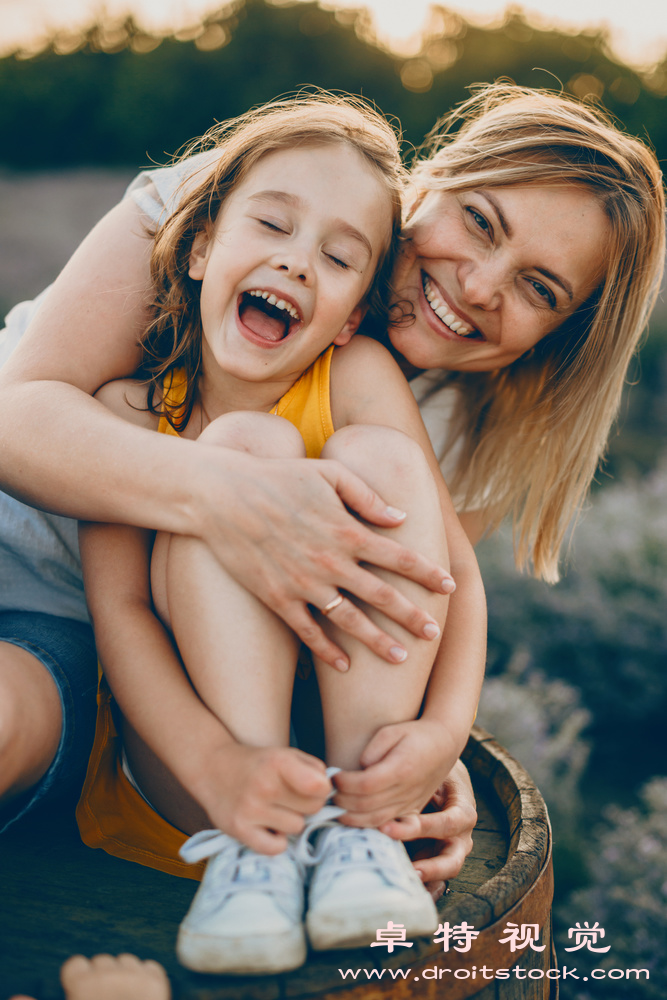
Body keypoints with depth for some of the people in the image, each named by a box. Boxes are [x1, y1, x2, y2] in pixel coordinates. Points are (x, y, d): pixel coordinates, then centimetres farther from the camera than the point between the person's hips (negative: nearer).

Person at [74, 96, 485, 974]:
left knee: (379, 457, -20)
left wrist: (444, 728, -28)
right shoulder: (128, 408, -8)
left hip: (356, 736, 1)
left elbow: (455, 567, -10)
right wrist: (220, 768, -31)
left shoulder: (358, 378, -8)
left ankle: (358, 828, -20)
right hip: (184, 763, -1)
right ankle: (255, 851, -25)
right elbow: (117, 608, -15)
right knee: (248, 446, -23)